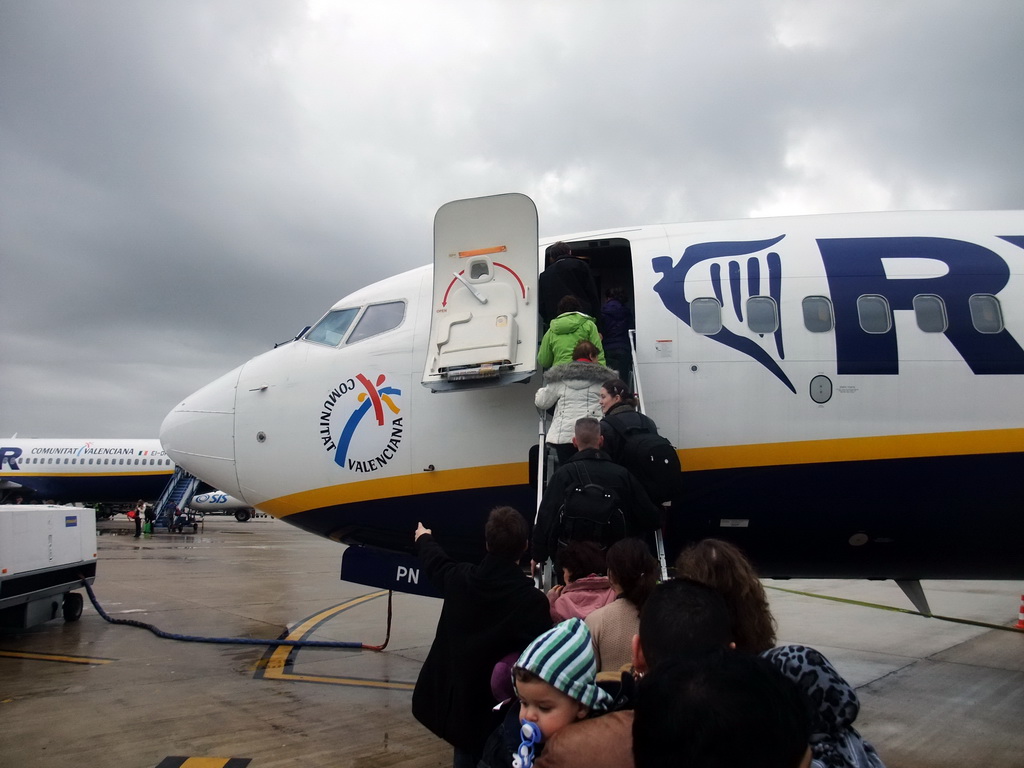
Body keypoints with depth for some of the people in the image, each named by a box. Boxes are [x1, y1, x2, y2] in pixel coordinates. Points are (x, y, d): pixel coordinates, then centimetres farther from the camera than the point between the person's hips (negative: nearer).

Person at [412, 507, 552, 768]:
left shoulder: (459, 578, -8)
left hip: (453, 695, 5)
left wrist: (424, 538, 35)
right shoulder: (532, 600, -24)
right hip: (498, 706, -5)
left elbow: (435, 562, 15)